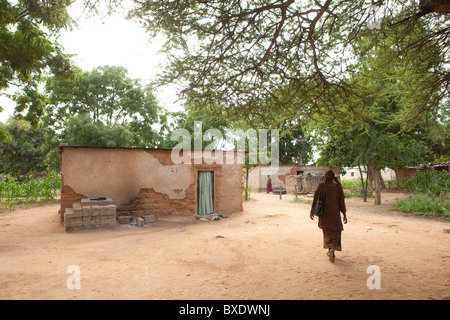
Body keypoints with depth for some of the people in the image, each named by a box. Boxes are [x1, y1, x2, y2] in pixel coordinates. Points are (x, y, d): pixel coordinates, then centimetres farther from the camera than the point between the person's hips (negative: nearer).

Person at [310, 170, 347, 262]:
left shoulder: (321, 186, -11)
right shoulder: (338, 187, -8)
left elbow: (315, 199, -9)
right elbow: (342, 201, -5)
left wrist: (312, 211, 2)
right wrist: (344, 214, 3)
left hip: (324, 213, 0)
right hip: (335, 213, 0)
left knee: (327, 232, 19)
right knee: (336, 233, 13)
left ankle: (330, 251, 20)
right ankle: (333, 249, -10)